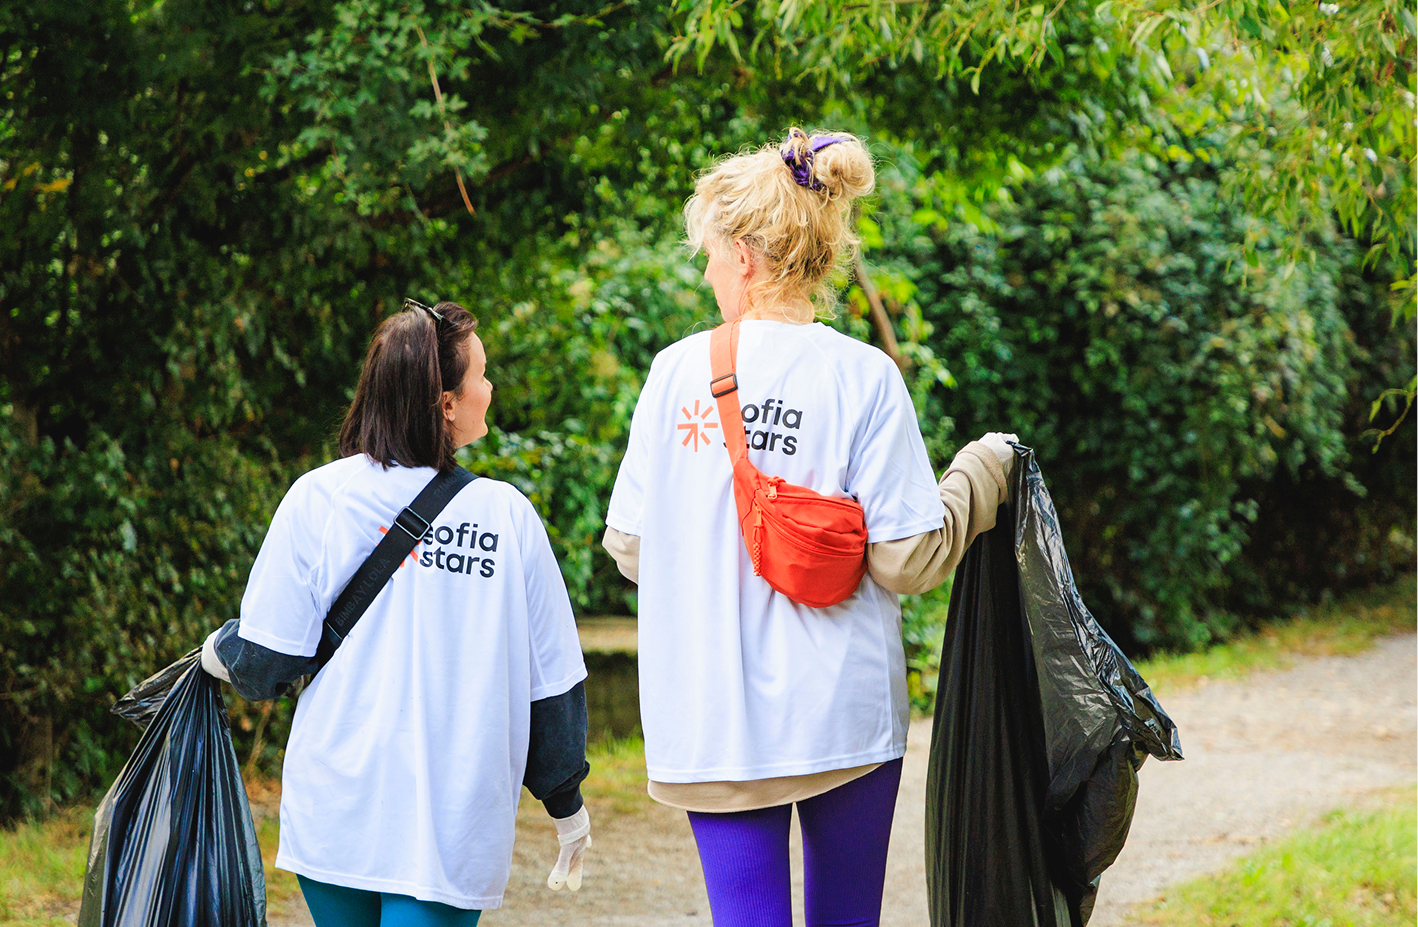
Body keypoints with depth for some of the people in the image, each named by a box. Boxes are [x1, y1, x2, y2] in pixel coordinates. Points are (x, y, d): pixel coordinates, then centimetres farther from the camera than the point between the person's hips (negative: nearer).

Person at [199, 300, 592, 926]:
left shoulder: (317, 499, -5)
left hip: (333, 819, 2)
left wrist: (220, 653, 21)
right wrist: (566, 804, 16)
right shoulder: (509, 516, -4)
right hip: (453, 826, -1)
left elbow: (266, 662, -3)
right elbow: (552, 680, 2)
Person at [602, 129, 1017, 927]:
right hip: (842, 710, -1)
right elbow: (907, 556, -8)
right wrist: (982, 471, 8)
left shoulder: (679, 370, -1)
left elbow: (629, 546, 4)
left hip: (711, 716, 1)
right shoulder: (863, 377, -6)